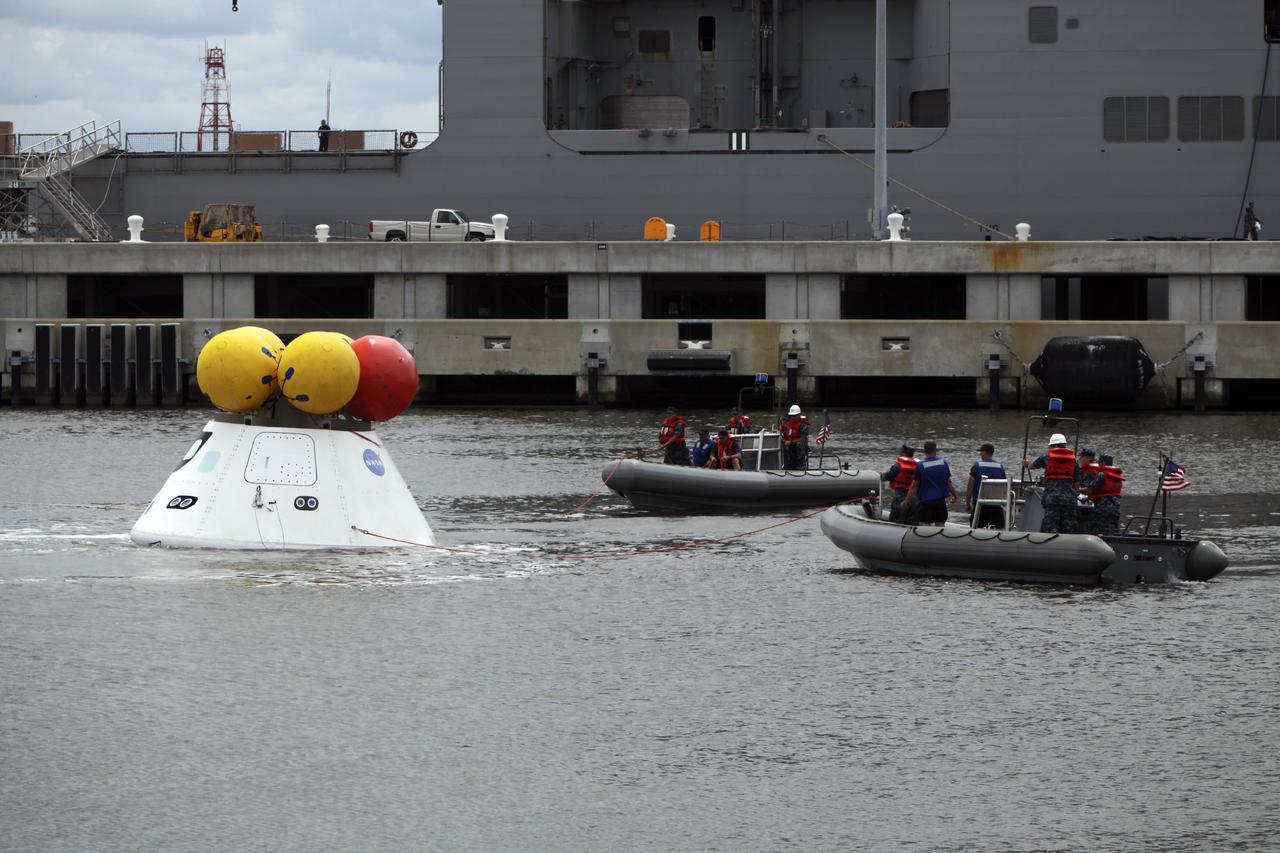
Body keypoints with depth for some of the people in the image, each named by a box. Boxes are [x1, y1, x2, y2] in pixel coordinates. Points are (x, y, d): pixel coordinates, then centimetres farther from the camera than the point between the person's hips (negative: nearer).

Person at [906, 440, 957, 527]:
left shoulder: (920, 465, -11)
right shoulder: (943, 462, -1)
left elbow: (914, 486, -9)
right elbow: (948, 482, 6)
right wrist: (955, 495, 21)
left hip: (925, 502, -3)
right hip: (940, 500, 3)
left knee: (925, 527, -2)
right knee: (940, 526, 9)